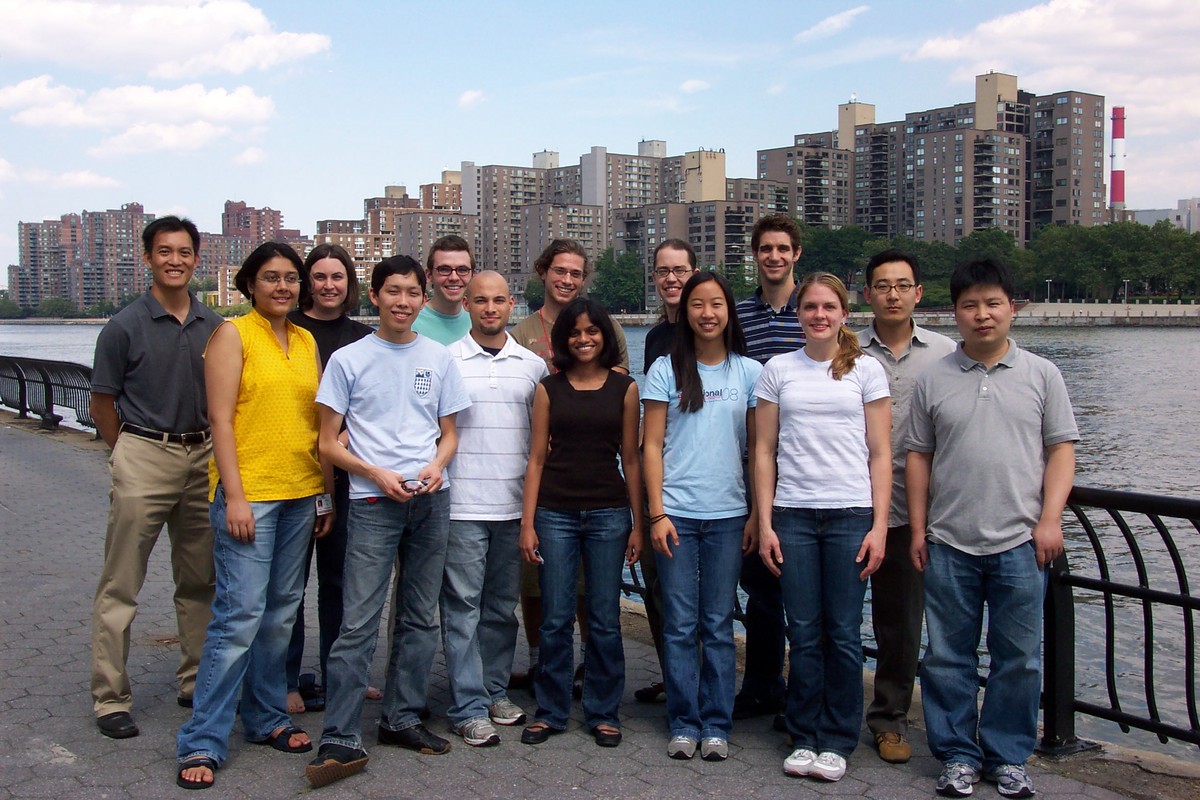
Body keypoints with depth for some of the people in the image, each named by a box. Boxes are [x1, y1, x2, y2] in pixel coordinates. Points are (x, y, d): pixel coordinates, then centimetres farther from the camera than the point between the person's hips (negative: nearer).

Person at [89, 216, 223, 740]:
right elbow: (102, 403, 1)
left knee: (199, 581, 12)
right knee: (120, 585, -1)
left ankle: (196, 682, 24)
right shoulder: (126, 325, -4)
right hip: (144, 457, -4)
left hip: (202, 456, 4)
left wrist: (212, 450, 9)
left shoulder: (213, 327, 7)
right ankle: (110, 699, 8)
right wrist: (131, 455, 4)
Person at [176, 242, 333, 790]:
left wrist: (325, 494, 11)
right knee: (240, 615, -8)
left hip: (300, 493, 6)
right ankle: (202, 743, 1)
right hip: (249, 492, -6)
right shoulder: (233, 335, -3)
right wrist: (234, 497, -15)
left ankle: (266, 718, 24)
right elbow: (220, 420, -9)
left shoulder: (306, 342, 13)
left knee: (281, 612, 11)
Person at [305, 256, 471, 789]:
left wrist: (436, 465, -7)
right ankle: (340, 740, -3)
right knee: (359, 622, -8)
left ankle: (401, 720, 23)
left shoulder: (438, 359, 10)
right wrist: (378, 474, -13)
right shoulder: (348, 359, 1)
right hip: (373, 503, -3)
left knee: (421, 618, 10)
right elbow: (329, 444, 1)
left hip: (431, 501, 4)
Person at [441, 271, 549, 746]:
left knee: (502, 607, 13)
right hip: (462, 506, -3)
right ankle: (469, 708, 8)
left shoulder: (533, 365, 10)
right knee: (462, 608, 0)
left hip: (514, 506, 3)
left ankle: (495, 691, 26)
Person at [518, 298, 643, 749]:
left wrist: (638, 523, 3)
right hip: (555, 513, 0)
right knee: (555, 619, 4)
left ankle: (603, 713, 19)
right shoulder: (549, 389, 5)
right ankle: (550, 712, 18)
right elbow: (537, 457, 4)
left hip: (608, 514, 0)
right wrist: (527, 523, -1)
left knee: (605, 621, 5)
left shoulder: (624, 388, 5)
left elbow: (631, 458, 6)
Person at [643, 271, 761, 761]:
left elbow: (759, 448, 8)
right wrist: (657, 513, -7)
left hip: (728, 514, 1)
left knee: (718, 625, 7)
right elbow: (652, 445, 1)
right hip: (676, 513, -1)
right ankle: (683, 724, 14)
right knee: (680, 624, 4)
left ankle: (717, 725, 16)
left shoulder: (749, 372, 6)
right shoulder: (666, 370, 3)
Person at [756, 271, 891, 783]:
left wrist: (879, 526, -4)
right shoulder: (778, 370, 7)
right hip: (793, 514, 1)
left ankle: (837, 741, 17)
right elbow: (765, 451, 6)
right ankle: (803, 738, 19)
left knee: (843, 633, 3)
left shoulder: (866, 371, 4)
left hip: (851, 515, -1)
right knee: (804, 632, 6)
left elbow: (880, 454, 3)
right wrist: (764, 524, 0)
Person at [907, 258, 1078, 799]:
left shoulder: (1041, 375, 6)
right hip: (949, 545, 1)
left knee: (1019, 658, 7)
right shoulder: (934, 380, 6)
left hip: (1020, 542, 0)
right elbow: (918, 455, 8)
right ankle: (957, 756, 20)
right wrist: (918, 529, 3)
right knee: (948, 657, 7)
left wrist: (1050, 518, -6)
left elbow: (1061, 448, 5)